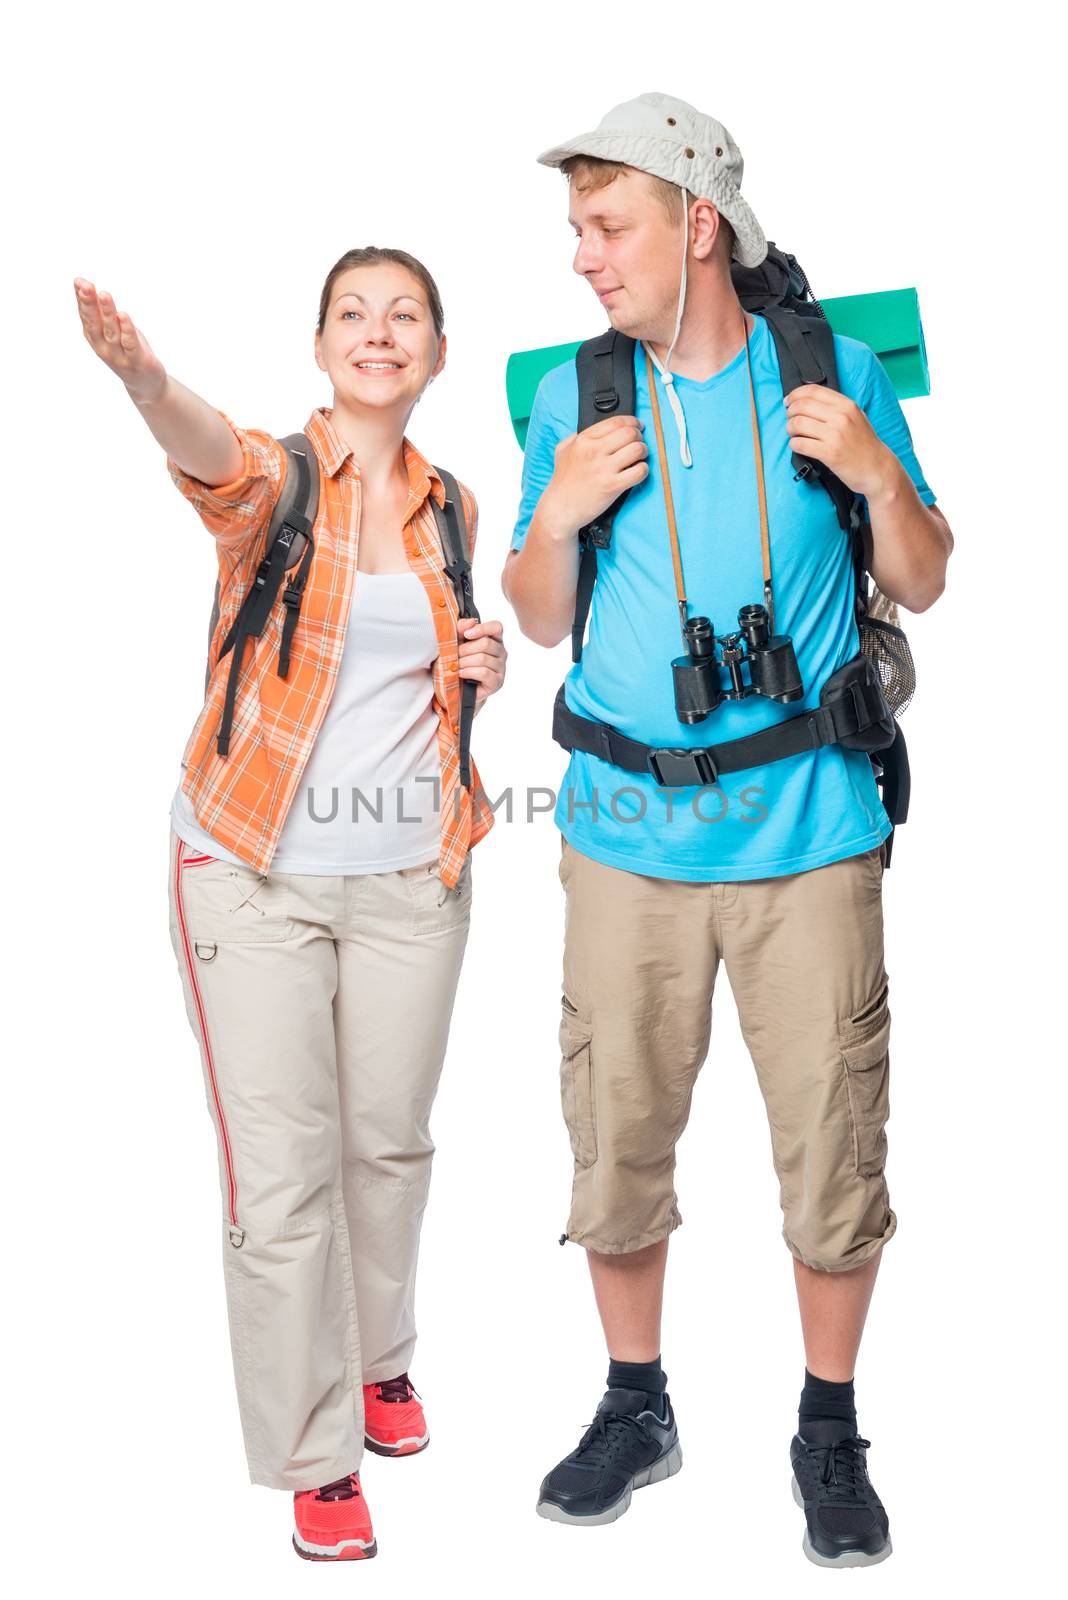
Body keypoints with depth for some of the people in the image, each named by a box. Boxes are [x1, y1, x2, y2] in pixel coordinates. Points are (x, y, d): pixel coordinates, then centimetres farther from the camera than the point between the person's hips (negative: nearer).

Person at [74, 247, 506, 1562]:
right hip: (257, 873, -4)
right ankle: (314, 1455, 13)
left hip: (409, 873, 4)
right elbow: (214, 456, -32)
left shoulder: (449, 509, 9)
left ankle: (379, 1357, 41)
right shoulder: (274, 476, -6)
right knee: (280, 1173, -3)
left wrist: (480, 668, 0)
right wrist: (142, 378, -54)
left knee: (389, 1142, 16)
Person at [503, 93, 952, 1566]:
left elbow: (922, 586, 7)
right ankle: (636, 1409, 30)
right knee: (616, 1136, 9)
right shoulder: (571, 396, 5)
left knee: (832, 1150, 3)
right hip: (629, 835, 2)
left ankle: (830, 1431, 24)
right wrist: (558, 515, -8)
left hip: (807, 834, -1)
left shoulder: (835, 371, 1)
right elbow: (541, 620, 11)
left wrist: (879, 476, -11)